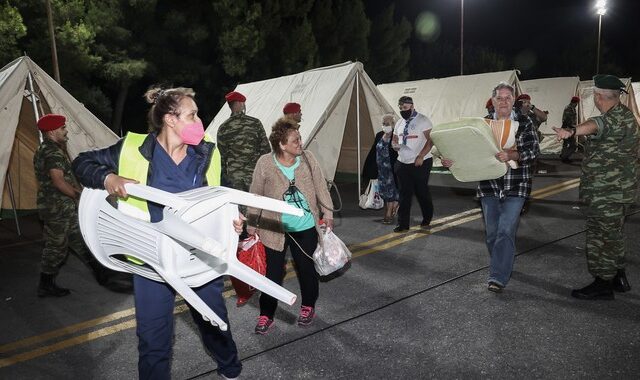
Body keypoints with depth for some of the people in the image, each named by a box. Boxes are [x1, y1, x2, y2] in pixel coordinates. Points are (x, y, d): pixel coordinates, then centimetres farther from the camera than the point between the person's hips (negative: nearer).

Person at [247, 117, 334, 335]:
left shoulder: (307, 158, -6)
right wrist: (252, 223, 2)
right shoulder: (265, 163, -12)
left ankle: (308, 308, 36)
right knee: (273, 272, 4)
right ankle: (266, 315, 22)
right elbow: (256, 195, -2)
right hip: (275, 229, -2)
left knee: (306, 268, 14)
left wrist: (327, 211, 3)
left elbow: (320, 186, 4)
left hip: (306, 228, 2)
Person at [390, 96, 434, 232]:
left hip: (420, 163, -5)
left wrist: (420, 156, -18)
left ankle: (427, 218, 29)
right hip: (402, 163, 5)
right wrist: (395, 145, -5)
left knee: (422, 192, 6)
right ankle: (403, 224, 5)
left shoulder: (423, 120, -6)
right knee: (404, 194, 2)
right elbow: (394, 140, 20)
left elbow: (430, 140, -11)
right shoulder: (399, 123, 13)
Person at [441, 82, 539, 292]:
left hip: (515, 187, -3)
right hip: (489, 186, 3)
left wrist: (511, 155, -27)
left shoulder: (524, 123, 0)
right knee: (492, 232, 10)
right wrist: (450, 159, -15)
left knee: (506, 231, -9)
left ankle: (498, 277, -4)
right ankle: (503, 267, 31)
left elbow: (533, 150, -8)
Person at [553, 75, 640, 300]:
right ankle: (618, 277, 32)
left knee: (602, 235, -3)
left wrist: (572, 131, -65)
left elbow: (597, 125, -47)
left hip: (607, 192, -11)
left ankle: (603, 284, 5)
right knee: (613, 234, 20)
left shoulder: (616, 118, -24)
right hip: (618, 188, 11)